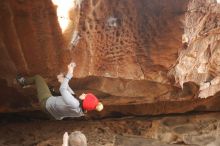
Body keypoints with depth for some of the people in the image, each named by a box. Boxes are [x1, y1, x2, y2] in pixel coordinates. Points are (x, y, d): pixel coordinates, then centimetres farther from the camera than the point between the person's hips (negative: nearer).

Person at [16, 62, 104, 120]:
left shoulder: (74, 105, -45)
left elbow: (62, 89, -30)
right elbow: (72, 95, -1)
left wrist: (69, 74, -22)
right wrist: (64, 82, 7)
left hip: (47, 103, -6)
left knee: (38, 78, 10)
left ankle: (23, 82, 40)